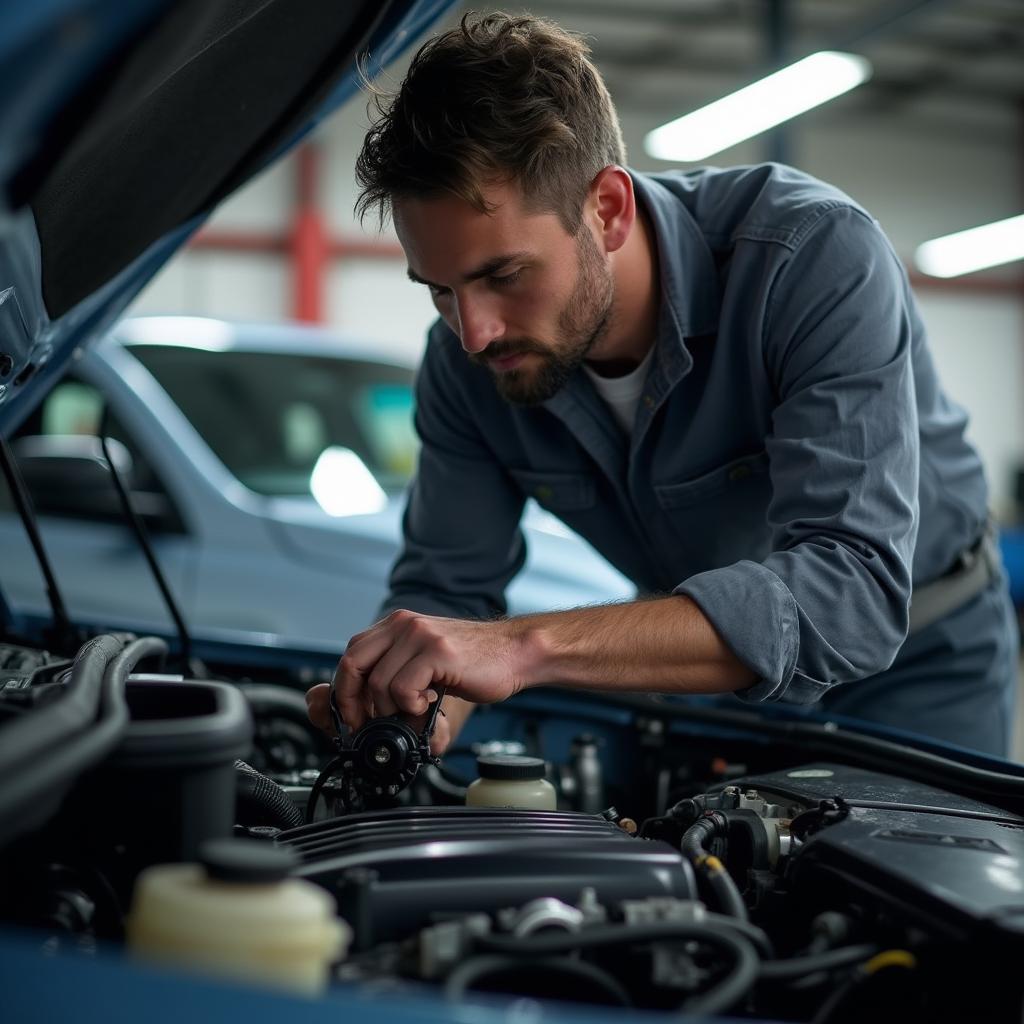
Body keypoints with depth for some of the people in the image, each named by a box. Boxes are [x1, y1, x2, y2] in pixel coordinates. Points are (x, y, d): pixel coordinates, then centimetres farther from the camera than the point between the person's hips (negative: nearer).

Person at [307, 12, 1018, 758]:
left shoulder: (818, 256, -35)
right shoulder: (467, 360, -19)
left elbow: (850, 590, -45)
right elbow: (446, 586, -9)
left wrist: (531, 646, -54)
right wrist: (402, 709, -34)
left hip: (908, 661, -2)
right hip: (702, 668, 3)